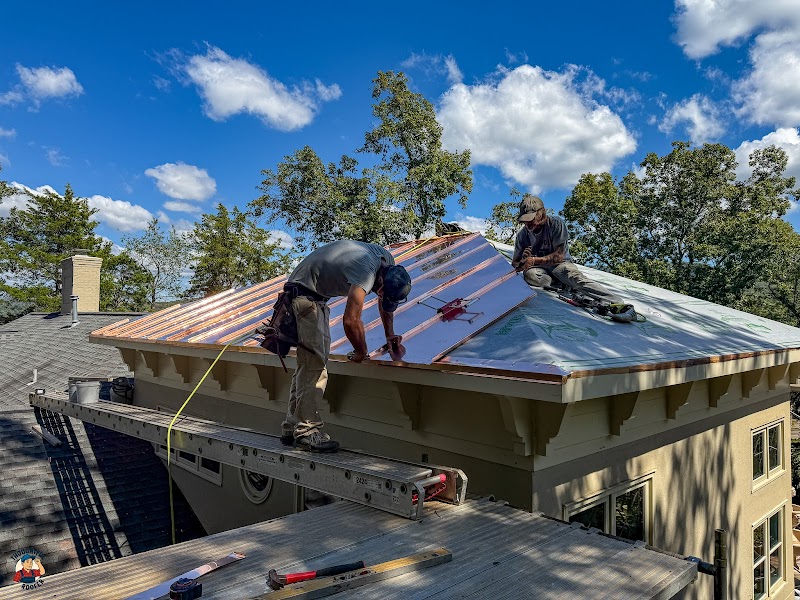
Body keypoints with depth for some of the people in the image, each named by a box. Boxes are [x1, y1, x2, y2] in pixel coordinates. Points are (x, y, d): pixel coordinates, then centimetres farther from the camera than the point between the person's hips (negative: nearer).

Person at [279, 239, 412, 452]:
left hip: (317, 296, 10)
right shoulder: (366, 273, -33)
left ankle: (291, 427, 17)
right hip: (303, 290, -10)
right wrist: (362, 352, -21)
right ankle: (305, 430, -11)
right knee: (313, 363, -15)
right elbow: (351, 320, -39)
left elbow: (386, 302, 14)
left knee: (311, 363, 10)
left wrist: (390, 334, 9)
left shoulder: (388, 262, -4)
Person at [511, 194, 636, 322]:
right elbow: (515, 263, 5)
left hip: (559, 264, -3)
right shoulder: (522, 235, 1)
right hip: (538, 269, 3)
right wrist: (523, 262, -21)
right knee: (529, 274, -34)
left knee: (575, 276, -35)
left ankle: (614, 303, -50)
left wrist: (534, 260, -25)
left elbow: (559, 255, -14)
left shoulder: (555, 224, -9)